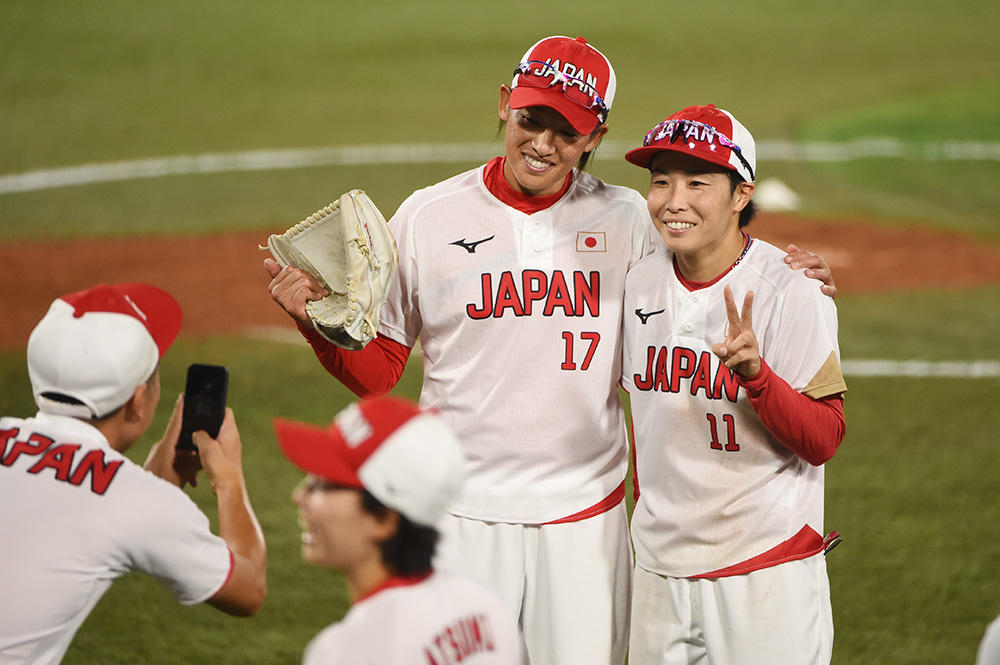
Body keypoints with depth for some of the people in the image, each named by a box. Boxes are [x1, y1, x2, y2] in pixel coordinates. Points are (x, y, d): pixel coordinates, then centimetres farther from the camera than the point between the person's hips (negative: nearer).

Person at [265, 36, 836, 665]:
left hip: (586, 518, 1)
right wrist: (317, 322, -14)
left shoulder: (627, 220, 2)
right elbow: (376, 370, 4)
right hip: (463, 516, -1)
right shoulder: (428, 217, 0)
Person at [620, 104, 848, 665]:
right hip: (661, 568, 5)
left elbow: (824, 441, -14)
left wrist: (754, 373, -29)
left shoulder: (790, 291, -12)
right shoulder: (639, 284, 4)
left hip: (767, 569, -5)